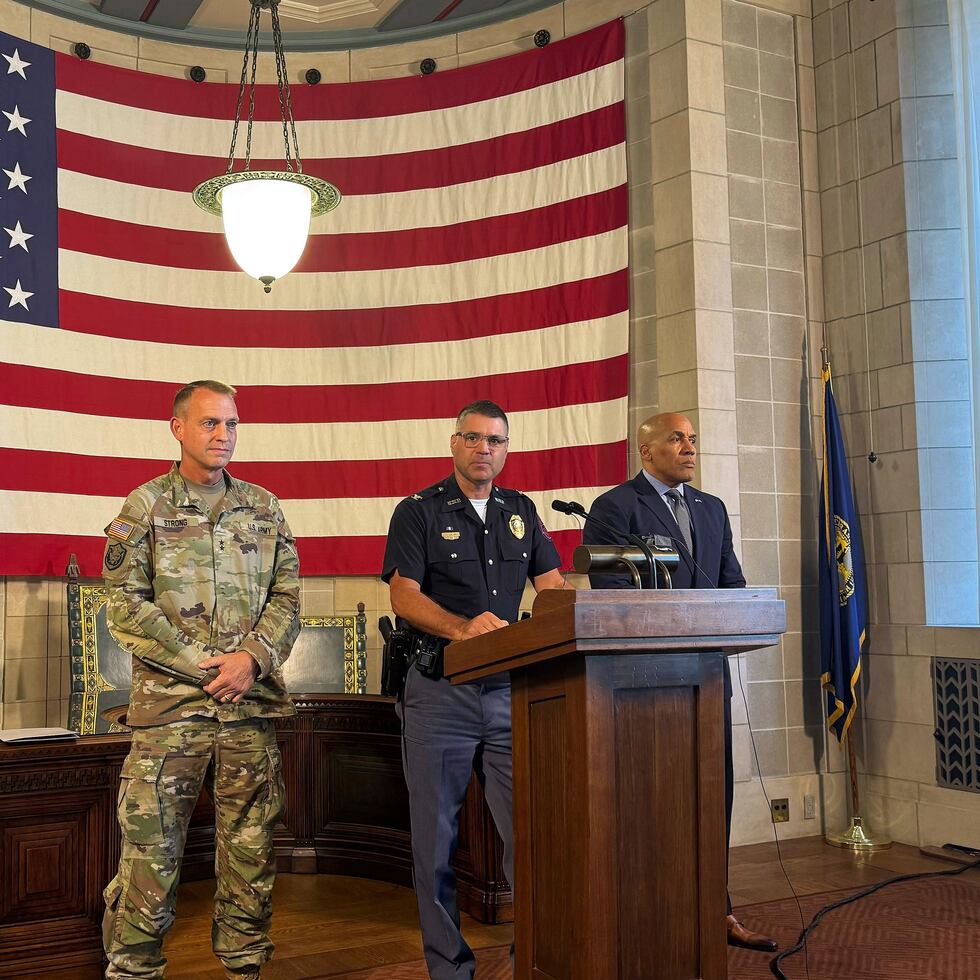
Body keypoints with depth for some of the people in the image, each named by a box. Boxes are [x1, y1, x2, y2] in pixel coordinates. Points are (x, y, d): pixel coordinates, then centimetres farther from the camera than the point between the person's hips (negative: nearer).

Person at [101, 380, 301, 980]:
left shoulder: (263, 508, 13)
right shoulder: (145, 507, 4)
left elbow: (288, 596, 9)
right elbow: (126, 604, -3)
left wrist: (253, 657, -7)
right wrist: (200, 663, -10)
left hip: (252, 702, 3)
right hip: (170, 701, -3)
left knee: (251, 851, 8)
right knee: (151, 852, -2)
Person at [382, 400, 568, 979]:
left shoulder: (521, 512, 15)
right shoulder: (419, 512, 2)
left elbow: (553, 588, 14)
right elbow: (403, 595, -8)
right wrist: (462, 627, -26)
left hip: (510, 687, 3)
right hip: (439, 691, -3)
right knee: (438, 837, 4)